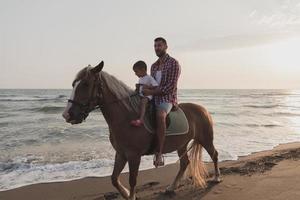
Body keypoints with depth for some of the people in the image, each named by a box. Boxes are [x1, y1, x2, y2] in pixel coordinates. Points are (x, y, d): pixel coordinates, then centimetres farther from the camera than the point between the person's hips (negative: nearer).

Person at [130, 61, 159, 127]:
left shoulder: (149, 78, -7)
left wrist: (148, 87, -25)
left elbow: (156, 86, -16)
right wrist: (137, 87, 7)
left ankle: (141, 119, -48)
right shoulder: (140, 79, 18)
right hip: (140, 95, 9)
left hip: (147, 95, -9)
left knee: (143, 101, -35)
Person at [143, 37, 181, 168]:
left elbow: (171, 87, -15)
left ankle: (159, 153, -34)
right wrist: (146, 88, -2)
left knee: (160, 115, -37)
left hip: (167, 99, -8)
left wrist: (152, 92, -20)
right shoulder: (154, 66, 18)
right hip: (153, 98, 8)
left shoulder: (173, 63, -4)